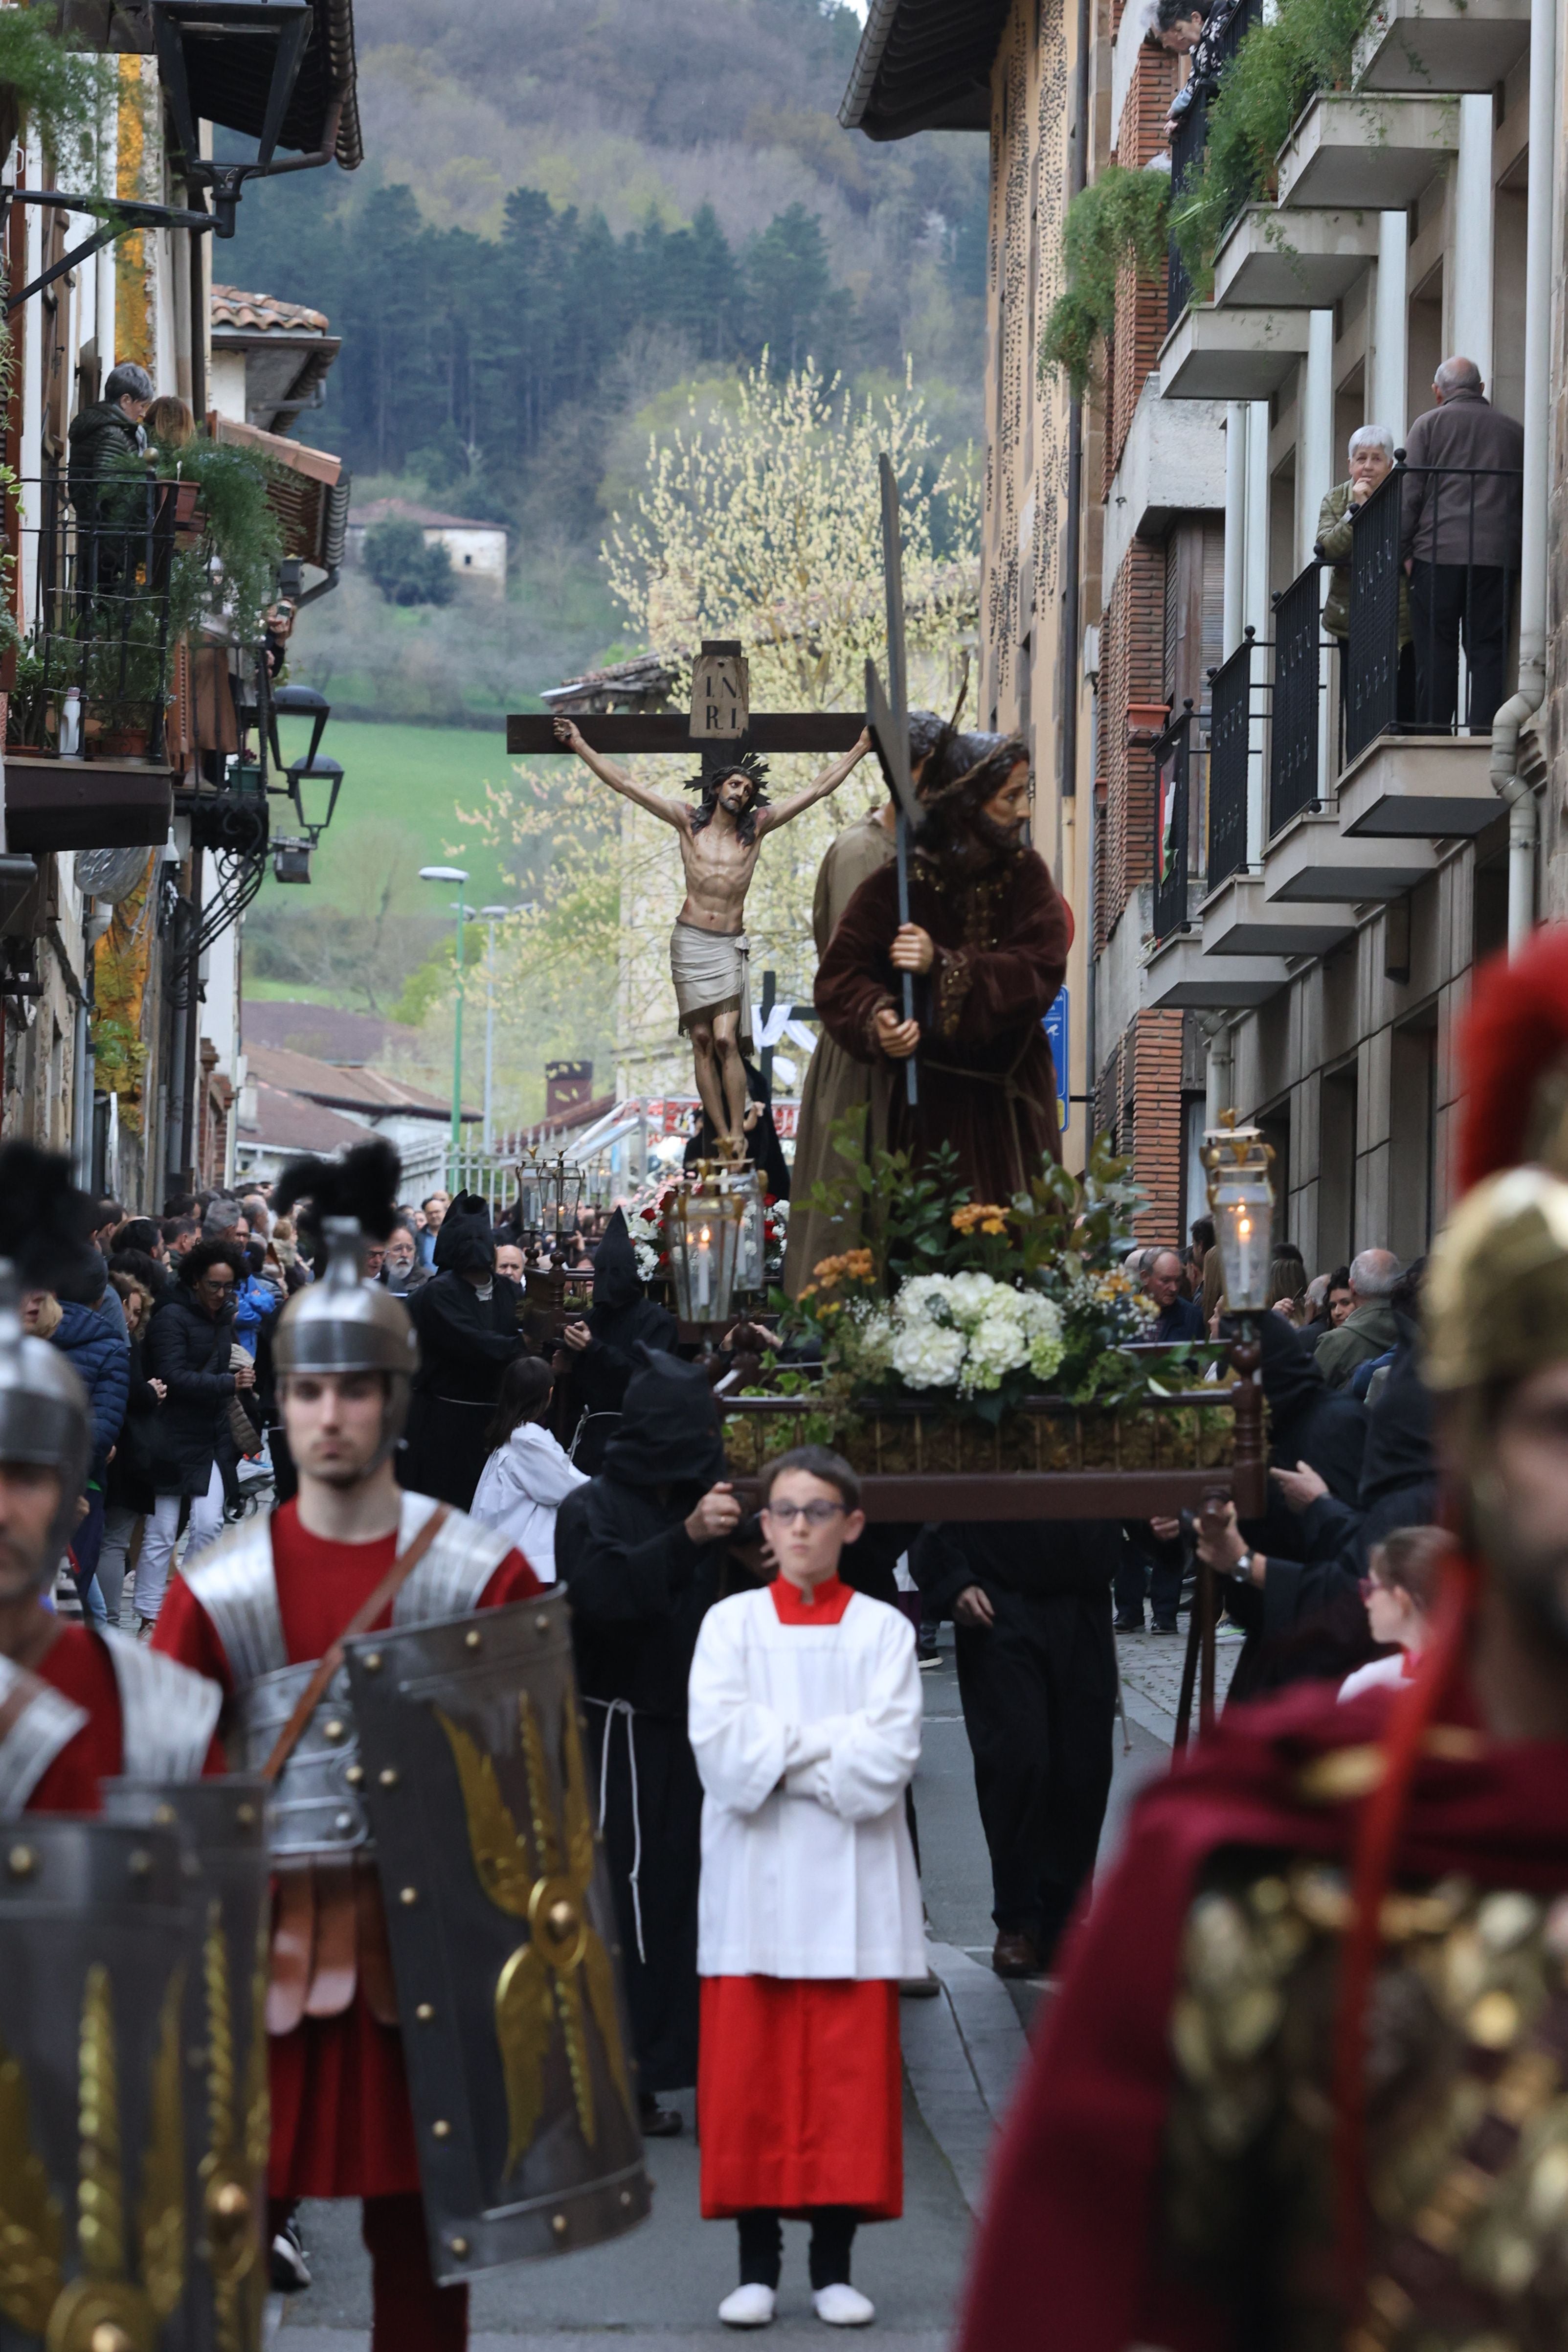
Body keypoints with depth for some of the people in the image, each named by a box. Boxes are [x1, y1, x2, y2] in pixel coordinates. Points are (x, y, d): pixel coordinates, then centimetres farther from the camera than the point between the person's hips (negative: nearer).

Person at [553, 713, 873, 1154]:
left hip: (730, 944, -1)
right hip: (690, 940, 1)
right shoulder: (688, 823, 4)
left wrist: (860, 750, 6)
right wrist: (580, 746, 1)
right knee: (702, 1041, -2)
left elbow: (818, 790, 7)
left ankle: (739, 1133, -12)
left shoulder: (757, 827, 5)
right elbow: (626, 785, 3)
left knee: (726, 1040, -13)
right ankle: (723, 1135, 0)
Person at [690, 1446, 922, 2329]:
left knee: (850, 2074, 0)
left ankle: (835, 2263, 8)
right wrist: (828, 1745, -10)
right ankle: (758, 2263, 8)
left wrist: (782, 1751, -10)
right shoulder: (732, 1624, 6)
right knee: (750, 2077, 0)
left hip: (852, 1889, 0)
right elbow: (721, 1749, -7)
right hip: (753, 1885, 0)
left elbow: (887, 1761, -8)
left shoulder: (882, 1629, 5)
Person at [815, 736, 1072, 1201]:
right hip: (932, 1101, -2)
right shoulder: (899, 885, -9)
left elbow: (1042, 972, -15)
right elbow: (841, 972, -14)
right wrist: (876, 1019, -36)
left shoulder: (1026, 877, -2)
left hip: (1012, 1103, 2)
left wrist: (943, 965, -27)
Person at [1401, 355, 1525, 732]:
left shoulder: (1429, 424, 6)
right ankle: (1483, 733, -7)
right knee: (1488, 653, 1)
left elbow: (1409, 493, 0)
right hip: (1498, 556, 2)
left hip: (1439, 554, -2)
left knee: (1436, 654, 1)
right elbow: (1527, 497, 13)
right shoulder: (1514, 431, 14)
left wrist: (1405, 551, 2)